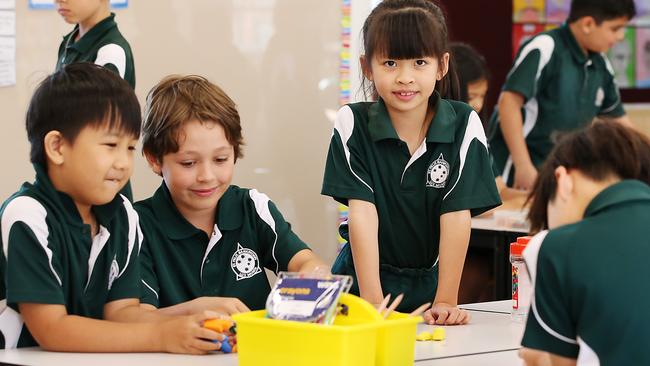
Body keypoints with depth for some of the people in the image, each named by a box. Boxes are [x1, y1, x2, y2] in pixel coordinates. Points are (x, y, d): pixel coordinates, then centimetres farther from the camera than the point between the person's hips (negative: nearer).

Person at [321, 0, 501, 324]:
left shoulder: (464, 125, -7)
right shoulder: (352, 123, -7)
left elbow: (456, 214, -10)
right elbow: (363, 212, -14)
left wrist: (446, 301, -15)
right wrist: (372, 300, -21)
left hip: (428, 280, 1)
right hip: (362, 276, 0)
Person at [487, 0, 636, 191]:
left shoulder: (600, 67, 8)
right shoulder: (544, 49, -15)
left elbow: (617, 118, 20)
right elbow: (509, 101, -22)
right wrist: (523, 166, -26)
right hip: (515, 171, -8)